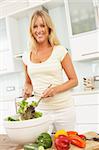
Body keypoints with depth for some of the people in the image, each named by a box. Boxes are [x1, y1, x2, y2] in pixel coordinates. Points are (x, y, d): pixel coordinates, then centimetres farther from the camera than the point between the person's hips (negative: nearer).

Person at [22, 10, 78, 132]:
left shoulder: (60, 51, -6)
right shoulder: (26, 56, 4)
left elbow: (74, 80, -2)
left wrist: (55, 89, -17)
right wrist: (28, 89, -5)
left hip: (63, 108, -2)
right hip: (41, 109, 3)